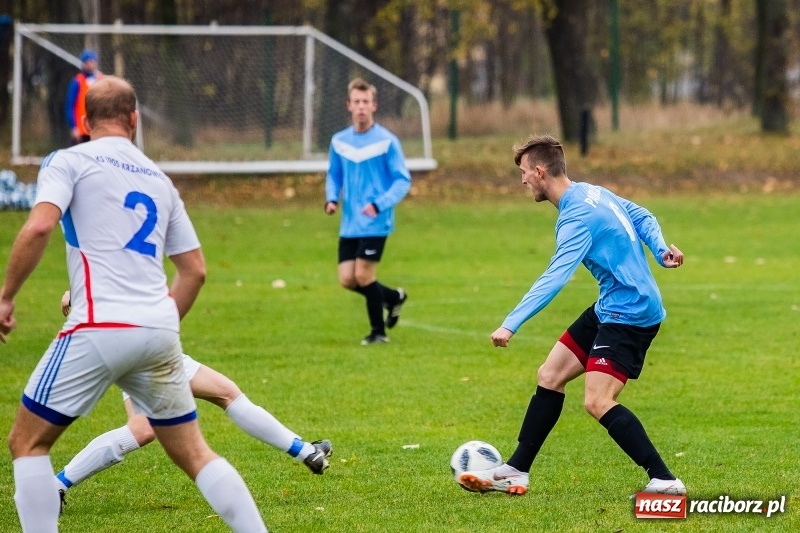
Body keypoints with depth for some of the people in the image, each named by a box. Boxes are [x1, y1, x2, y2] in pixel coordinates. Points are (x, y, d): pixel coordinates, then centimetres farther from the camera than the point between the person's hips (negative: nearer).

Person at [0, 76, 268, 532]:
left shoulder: (68, 161, 4)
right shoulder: (159, 179, 21)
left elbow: (39, 227, -13)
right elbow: (195, 270, 21)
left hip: (100, 328, -5)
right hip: (160, 332, 5)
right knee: (193, 453, 14)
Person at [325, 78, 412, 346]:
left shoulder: (387, 141, -8)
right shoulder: (339, 141, 6)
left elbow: (403, 180, -8)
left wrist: (379, 205, -21)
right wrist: (331, 199, -2)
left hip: (375, 223, -5)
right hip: (349, 224, 5)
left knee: (363, 275, -9)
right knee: (347, 279, 1)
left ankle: (379, 331, 10)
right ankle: (394, 297, 27)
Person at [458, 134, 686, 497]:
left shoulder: (578, 216, -21)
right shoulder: (591, 192, 9)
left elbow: (554, 279, -31)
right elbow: (642, 217, 19)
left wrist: (511, 324, -35)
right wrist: (662, 250, 3)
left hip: (630, 314, -11)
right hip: (609, 309, 11)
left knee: (597, 401, -19)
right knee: (549, 376, 11)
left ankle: (665, 481, -19)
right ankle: (516, 472, 17)